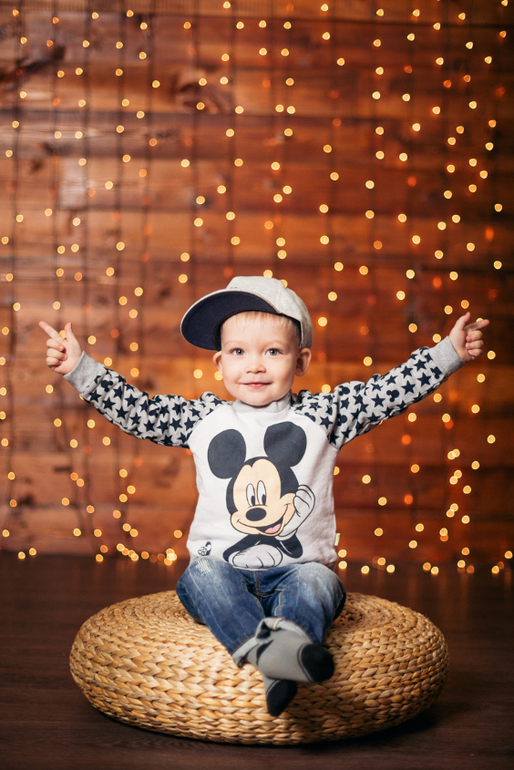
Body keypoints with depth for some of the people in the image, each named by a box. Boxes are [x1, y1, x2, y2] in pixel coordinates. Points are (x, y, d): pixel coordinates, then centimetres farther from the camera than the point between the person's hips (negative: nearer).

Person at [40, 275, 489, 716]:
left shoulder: (320, 415, 4)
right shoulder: (203, 420, 7)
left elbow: (390, 391, 1)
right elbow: (136, 410, 9)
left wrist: (450, 353, -5)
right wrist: (80, 367, 5)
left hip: (297, 569, 0)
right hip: (223, 569, 1)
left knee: (317, 582, -30)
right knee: (202, 574, -29)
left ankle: (287, 645, -56)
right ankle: (263, 645, -52)